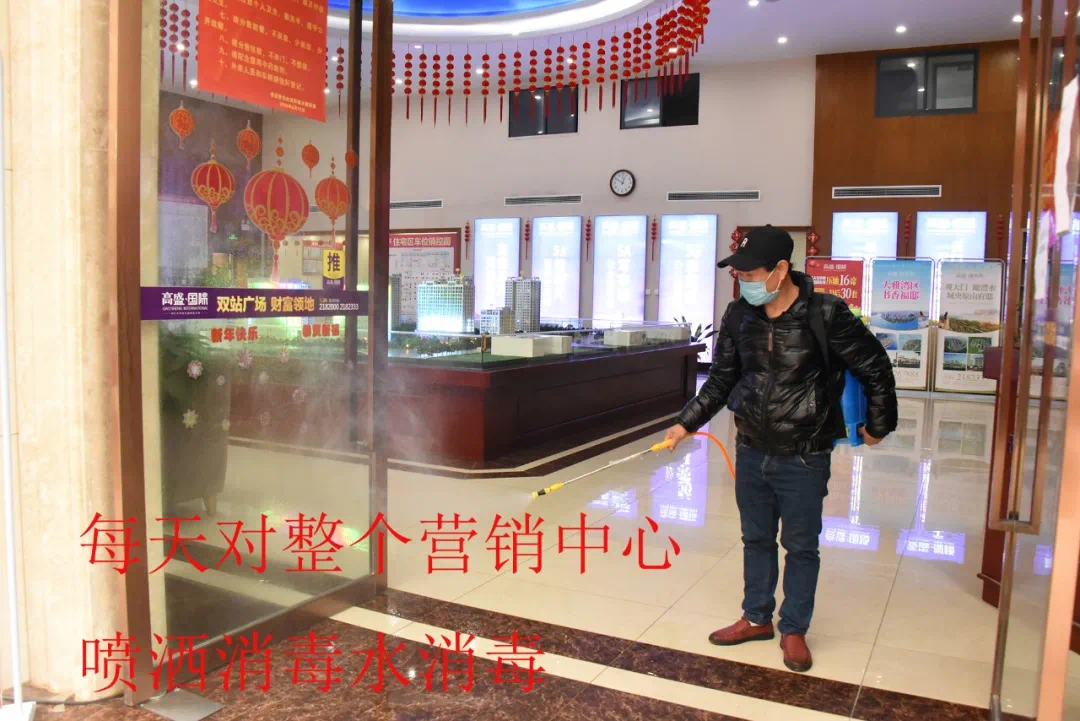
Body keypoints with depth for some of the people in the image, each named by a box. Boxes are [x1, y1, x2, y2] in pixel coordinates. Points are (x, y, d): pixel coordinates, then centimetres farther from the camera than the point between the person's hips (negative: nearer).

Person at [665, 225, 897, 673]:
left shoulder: (826, 314, -16)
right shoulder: (739, 316, -2)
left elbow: (875, 369, -4)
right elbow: (721, 380, 8)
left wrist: (878, 425, 4)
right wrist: (687, 423, 2)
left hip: (804, 459, -4)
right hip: (752, 453, 4)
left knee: (801, 547, 10)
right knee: (756, 540, 17)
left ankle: (794, 630, 27)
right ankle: (757, 619, 35)